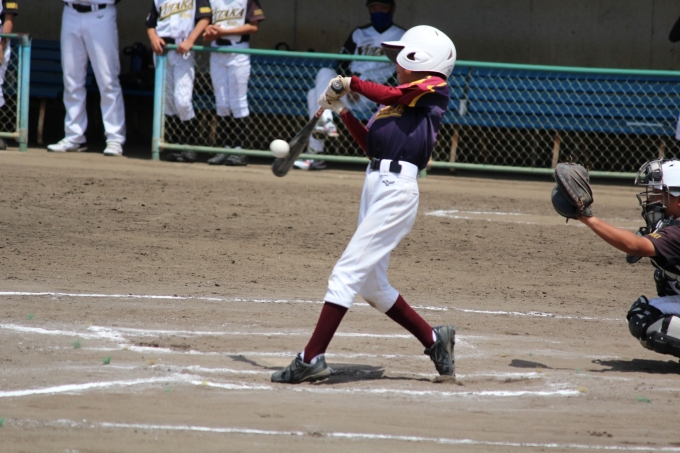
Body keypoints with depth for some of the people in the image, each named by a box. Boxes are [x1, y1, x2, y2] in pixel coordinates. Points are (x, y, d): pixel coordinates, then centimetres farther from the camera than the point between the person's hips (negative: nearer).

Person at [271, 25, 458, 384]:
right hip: (374, 186, 10)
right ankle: (434, 339, 27)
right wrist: (342, 111, 18)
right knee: (371, 285, 14)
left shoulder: (434, 88, -1)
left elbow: (389, 95, -15)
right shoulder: (403, 99, 23)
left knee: (346, 272, -14)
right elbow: (372, 145, 24)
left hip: (395, 189, -10)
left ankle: (312, 359, -16)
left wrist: (351, 83, -1)